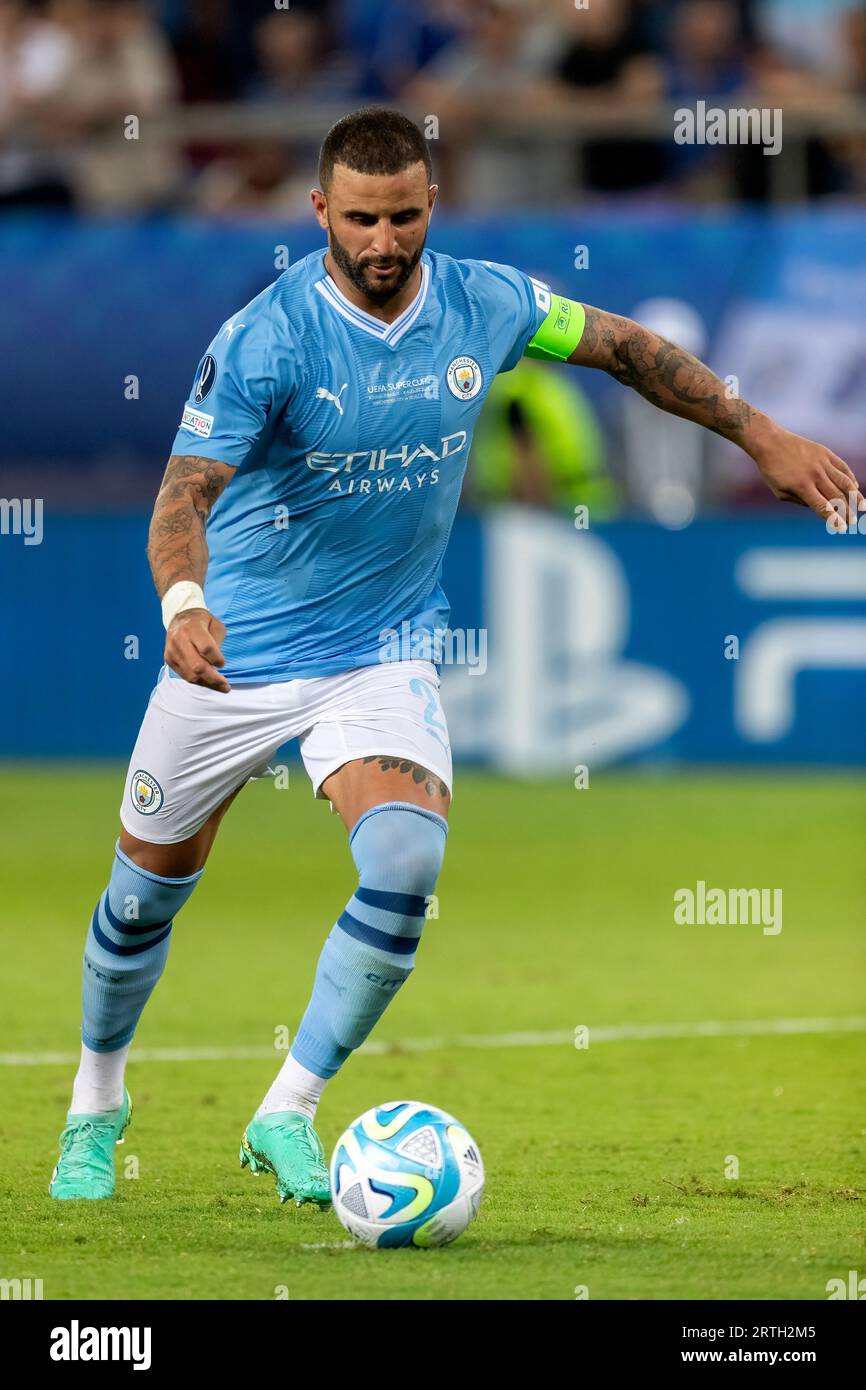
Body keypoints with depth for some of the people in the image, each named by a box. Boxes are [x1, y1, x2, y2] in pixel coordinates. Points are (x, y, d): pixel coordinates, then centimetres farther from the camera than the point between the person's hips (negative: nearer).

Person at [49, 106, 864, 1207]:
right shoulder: (265, 339, -21)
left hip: (382, 652, 2)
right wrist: (183, 604, -48)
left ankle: (286, 1117, -11)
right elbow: (186, 492, -28)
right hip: (235, 652, -2)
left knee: (407, 863, -24)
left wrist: (762, 436, 9)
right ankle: (96, 1104, 39)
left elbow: (624, 347, 8)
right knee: (148, 890, 11)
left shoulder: (483, 307, -9)